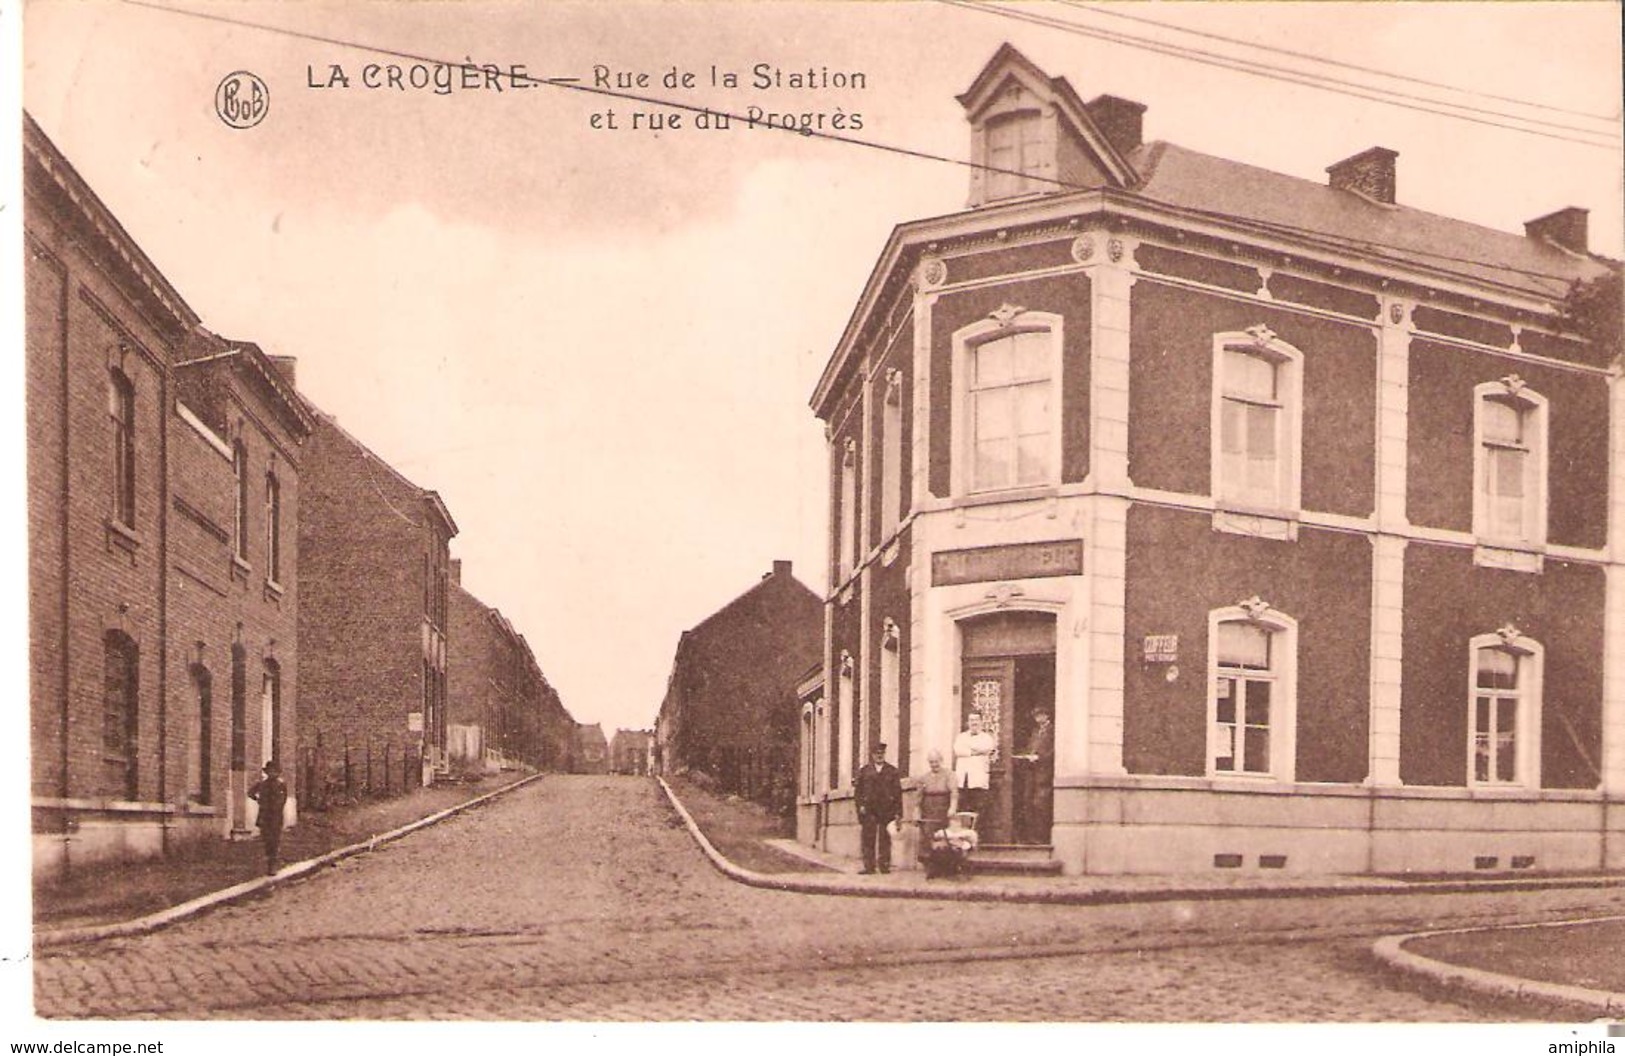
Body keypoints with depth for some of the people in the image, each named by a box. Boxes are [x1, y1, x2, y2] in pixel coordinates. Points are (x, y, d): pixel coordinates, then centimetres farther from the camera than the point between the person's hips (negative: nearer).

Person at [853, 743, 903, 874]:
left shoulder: (892, 771, 10)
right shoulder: (864, 771, 11)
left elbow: (898, 792, 6)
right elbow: (858, 790, 9)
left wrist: (898, 812, 0)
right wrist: (860, 805, -5)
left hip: (887, 811, 0)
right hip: (869, 810, 0)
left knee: (885, 839, 0)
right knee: (868, 839, -2)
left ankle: (885, 866, 4)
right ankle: (869, 866, 1)